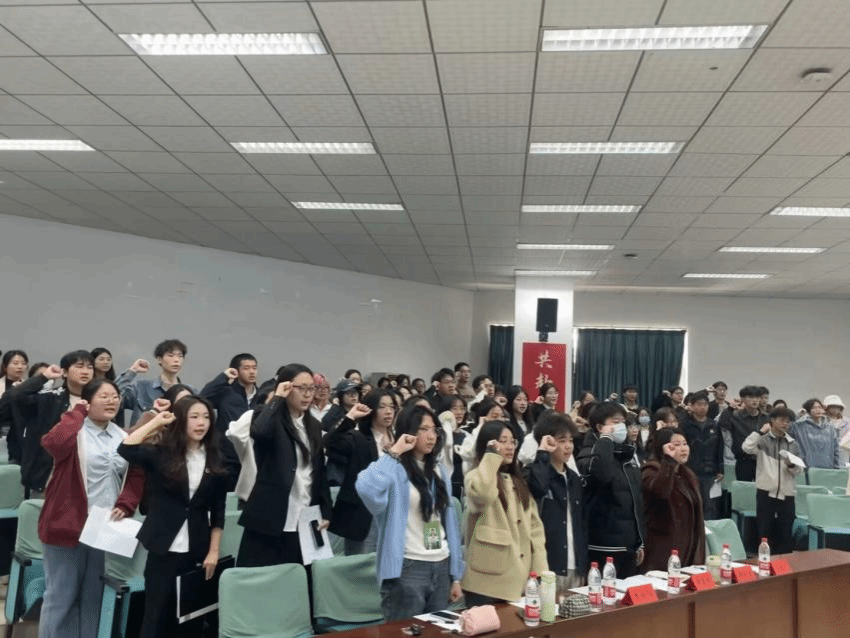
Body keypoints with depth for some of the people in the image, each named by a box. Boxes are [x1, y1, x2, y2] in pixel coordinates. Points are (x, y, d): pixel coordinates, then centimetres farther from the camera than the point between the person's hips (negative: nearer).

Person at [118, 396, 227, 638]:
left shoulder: (215, 460, 4)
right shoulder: (160, 454, -3)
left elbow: (218, 511, 5)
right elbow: (125, 449, -22)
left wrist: (213, 551, 0)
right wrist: (155, 422, -12)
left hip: (198, 551, 3)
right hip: (164, 548, -3)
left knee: (193, 618, 11)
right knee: (156, 616, 4)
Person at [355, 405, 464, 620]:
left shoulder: (440, 472, 12)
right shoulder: (394, 470, -9)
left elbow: (450, 521, 13)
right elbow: (366, 488, -32)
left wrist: (456, 575, 12)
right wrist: (394, 453, -20)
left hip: (441, 567, 7)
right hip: (408, 569, -6)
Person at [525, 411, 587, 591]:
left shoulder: (573, 479, 14)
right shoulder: (535, 473, -7)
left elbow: (580, 524, 17)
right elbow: (538, 486, -33)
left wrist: (583, 566, 14)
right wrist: (543, 454, -19)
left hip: (574, 570, 7)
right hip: (546, 569, -7)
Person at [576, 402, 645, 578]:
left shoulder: (627, 456, 16)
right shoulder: (589, 454, -8)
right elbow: (602, 474, -34)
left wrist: (640, 542, 18)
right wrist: (606, 440, -20)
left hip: (628, 545, 8)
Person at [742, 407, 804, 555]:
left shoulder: (793, 444, 11)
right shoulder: (763, 439, 0)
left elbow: (799, 469, 9)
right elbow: (746, 448, -18)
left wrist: (791, 465, -12)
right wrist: (760, 432, -16)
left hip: (787, 493, 3)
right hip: (766, 491, -3)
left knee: (785, 532, 8)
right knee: (764, 530, 3)